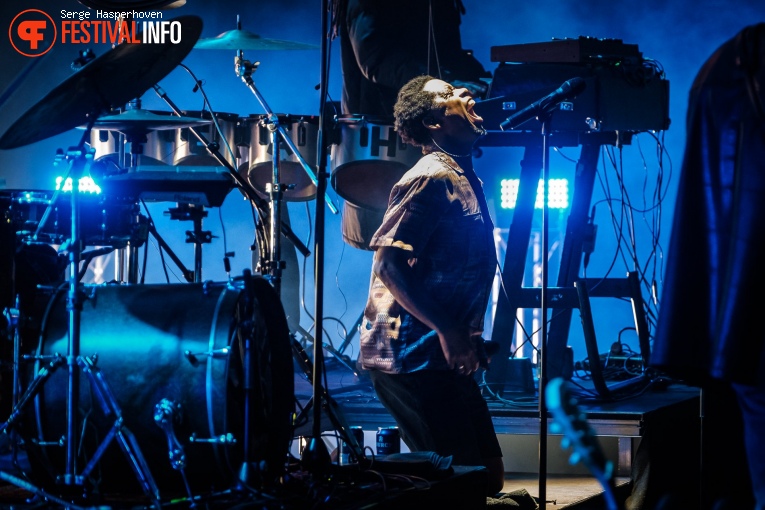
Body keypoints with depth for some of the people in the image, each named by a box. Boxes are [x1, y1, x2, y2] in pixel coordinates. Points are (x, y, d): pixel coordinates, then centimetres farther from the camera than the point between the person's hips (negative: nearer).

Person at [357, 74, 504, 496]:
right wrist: (448, 331, -23)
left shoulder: (464, 178, 15)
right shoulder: (431, 178, -14)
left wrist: (467, 336, 13)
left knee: (488, 476, 11)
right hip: (411, 355, -9)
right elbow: (389, 264, -22)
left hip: (442, 355, 9)